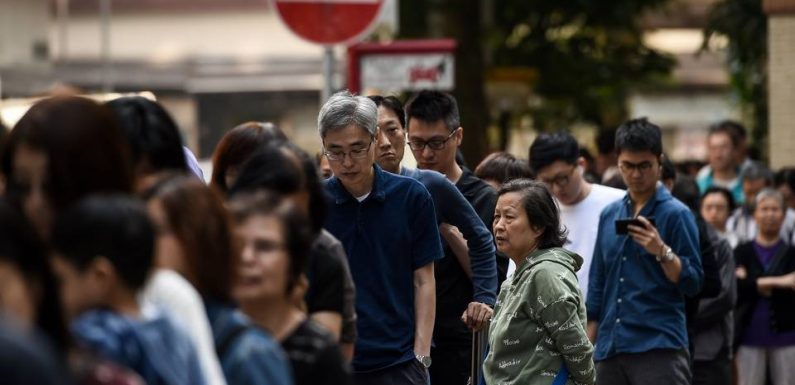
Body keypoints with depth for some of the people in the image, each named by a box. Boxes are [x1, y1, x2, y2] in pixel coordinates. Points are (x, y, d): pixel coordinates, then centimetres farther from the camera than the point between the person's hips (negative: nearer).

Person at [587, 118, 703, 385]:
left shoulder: (676, 214, -2)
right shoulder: (609, 215, 14)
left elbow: (693, 283, -6)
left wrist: (661, 251, -21)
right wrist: (587, 349, 16)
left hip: (659, 348, -6)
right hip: (610, 351, 6)